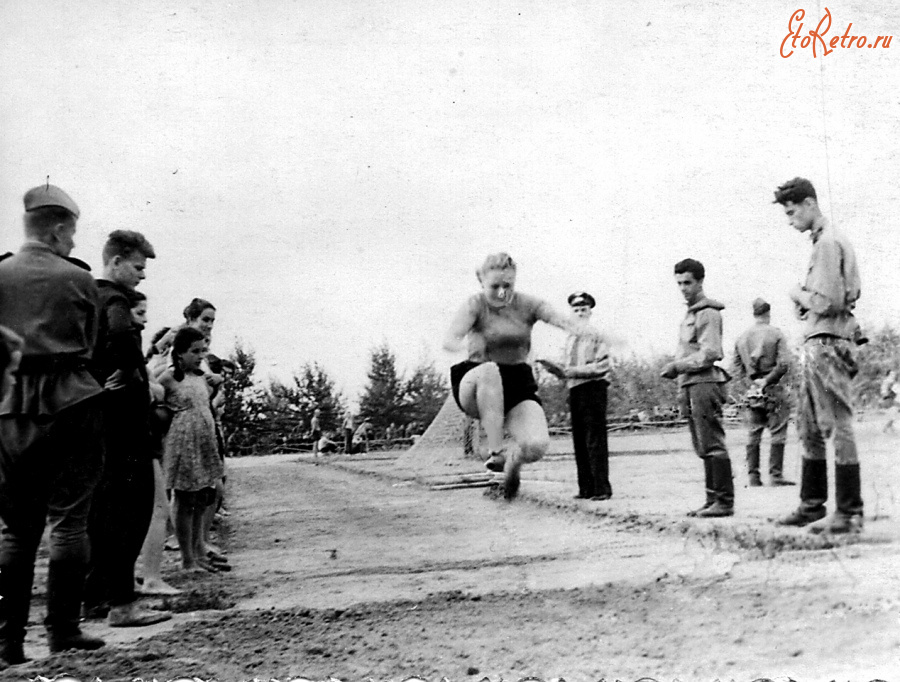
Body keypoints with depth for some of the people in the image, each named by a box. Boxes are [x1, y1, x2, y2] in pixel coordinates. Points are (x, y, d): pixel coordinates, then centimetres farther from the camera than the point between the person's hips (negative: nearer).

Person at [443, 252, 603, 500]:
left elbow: (557, 318, -17)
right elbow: (449, 339, -23)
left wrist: (577, 329, -41)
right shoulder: (475, 305, -6)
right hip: (475, 387, -2)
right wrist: (459, 344, -48)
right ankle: (495, 452, -31)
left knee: (538, 445, -23)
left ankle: (512, 463, 15)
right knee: (489, 371, -40)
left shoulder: (527, 304, 1)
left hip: (518, 386, 2)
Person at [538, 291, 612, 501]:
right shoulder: (570, 338, 16)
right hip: (574, 390, 7)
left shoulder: (598, 335, -2)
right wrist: (556, 369, -6)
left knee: (595, 440, -8)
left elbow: (601, 367, -11)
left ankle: (602, 488, -6)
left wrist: (570, 371, -17)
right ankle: (586, 488, 11)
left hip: (594, 389, -6)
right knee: (579, 441, 6)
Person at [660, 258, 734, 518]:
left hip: (705, 382, -10)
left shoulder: (707, 313, -7)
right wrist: (675, 368, 9)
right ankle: (713, 500, 15)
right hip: (691, 385, 10)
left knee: (713, 444, -8)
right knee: (704, 448, 10)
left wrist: (678, 366, -14)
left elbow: (710, 353, -16)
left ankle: (724, 501, -6)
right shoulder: (691, 313, 21)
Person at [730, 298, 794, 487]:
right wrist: (768, 379, -8)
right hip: (773, 390, -4)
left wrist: (751, 378, 10)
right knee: (778, 434, 1)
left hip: (752, 391, 4)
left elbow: (736, 369, 7)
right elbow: (784, 363, -14)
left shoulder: (741, 338, 8)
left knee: (753, 435, 8)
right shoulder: (776, 334, -5)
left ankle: (753, 476, 8)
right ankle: (775, 475, -1)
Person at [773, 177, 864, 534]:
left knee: (838, 428, -7)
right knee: (809, 429, 14)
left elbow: (829, 303, -19)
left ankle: (850, 514, -3)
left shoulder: (828, 243, -12)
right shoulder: (825, 240, 19)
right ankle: (812, 506, 22)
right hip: (816, 346, 10)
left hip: (826, 346, -10)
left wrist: (799, 295, -4)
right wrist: (804, 298, 7)